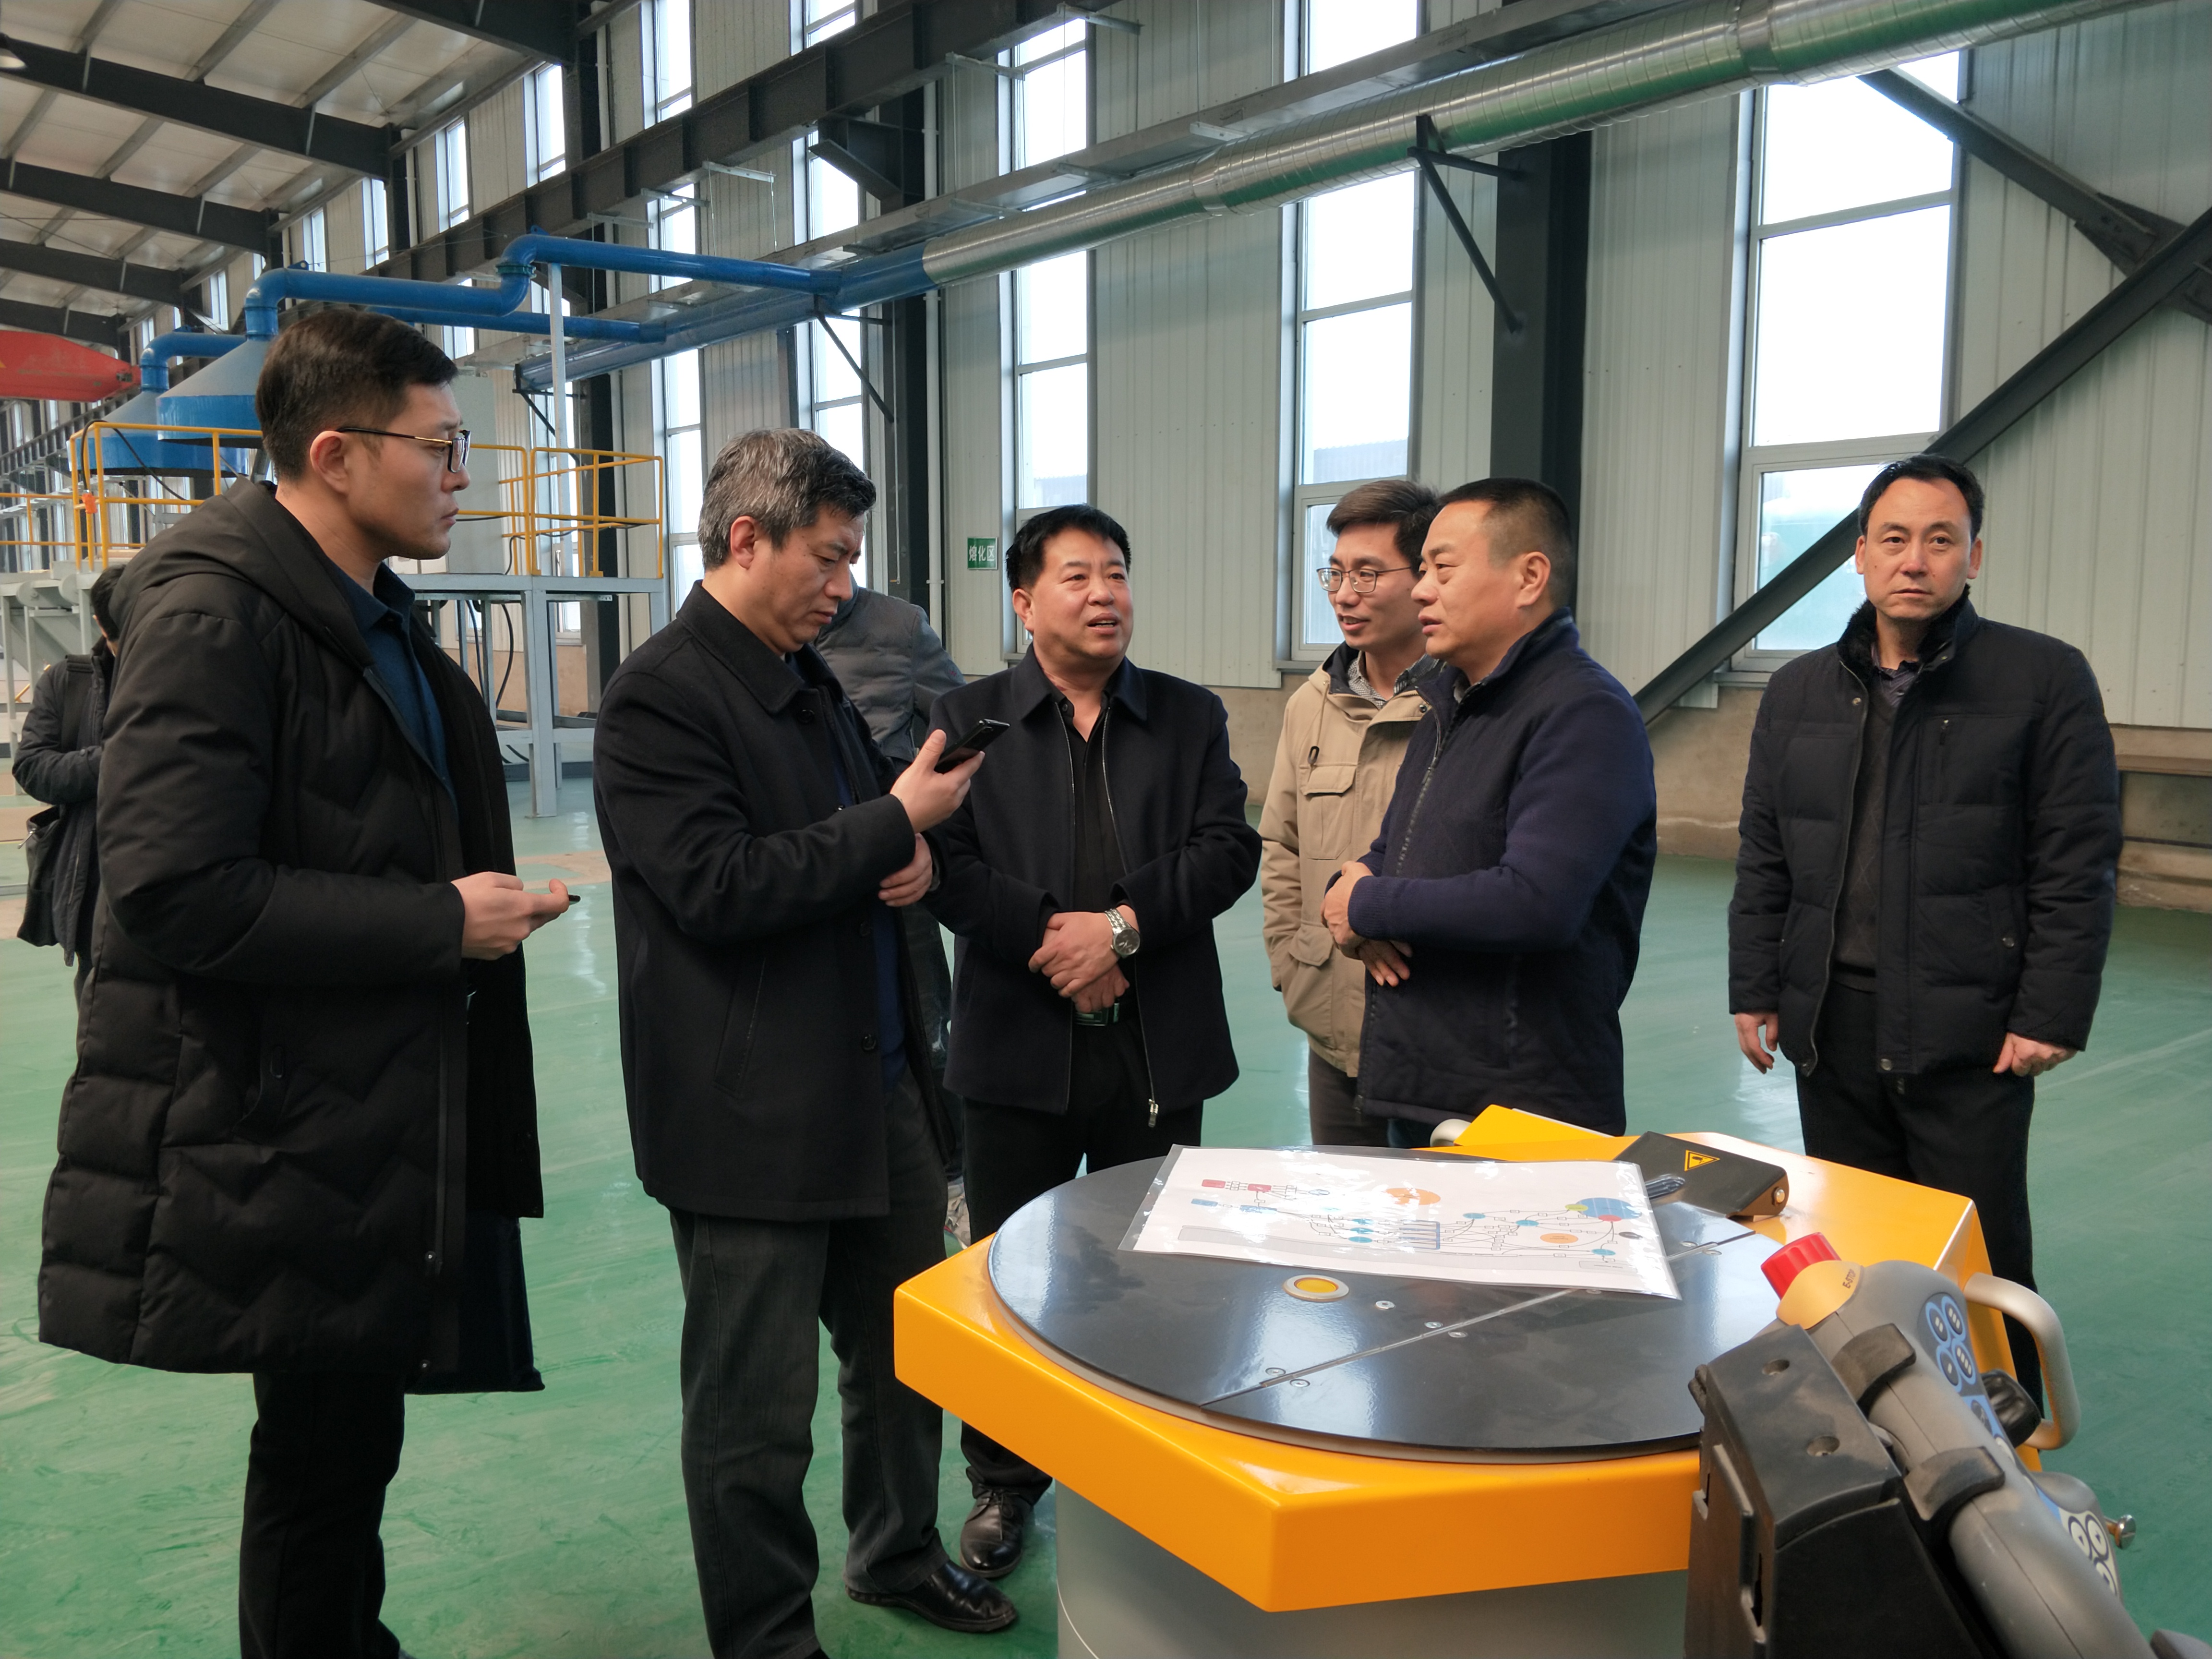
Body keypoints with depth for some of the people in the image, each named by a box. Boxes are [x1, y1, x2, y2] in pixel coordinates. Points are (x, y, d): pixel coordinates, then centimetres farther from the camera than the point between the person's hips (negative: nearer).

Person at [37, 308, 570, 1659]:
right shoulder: (213, 615, -16)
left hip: (389, 1120, 8)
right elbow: (173, 891, -24)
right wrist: (440, 924, -20)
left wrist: (492, 901, 7)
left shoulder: (382, 620, 13)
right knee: (325, 1447, 6)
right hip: (292, 1133, -8)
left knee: (349, 1438, 19)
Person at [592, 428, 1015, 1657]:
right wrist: (896, 822, -18)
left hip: (882, 1086, 9)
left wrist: (919, 852, -1)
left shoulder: (810, 678, 12)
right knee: (758, 1410, 8)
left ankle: (898, 1552, 44)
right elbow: (717, 885, -24)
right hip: (754, 1113, -9)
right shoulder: (659, 698, -15)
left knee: (911, 1347, 22)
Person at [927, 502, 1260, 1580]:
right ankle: (1004, 1483, 30)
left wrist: (1124, 924, -17)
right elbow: (946, 865, -8)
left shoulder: (1191, 716, 6)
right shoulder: (969, 718, 2)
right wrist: (1052, 937, -17)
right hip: (1020, 1046, -1)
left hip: (1159, 1047, 1)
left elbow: (1229, 848, -5)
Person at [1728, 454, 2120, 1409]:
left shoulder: (2045, 678, -2)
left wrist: (2051, 1016, -10)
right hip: (1832, 1027, 4)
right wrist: (1753, 992, 7)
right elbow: (1764, 863, 13)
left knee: (1981, 1261, 4)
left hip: (1971, 1034, -4)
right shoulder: (1799, 692, 11)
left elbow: (2078, 866, -5)